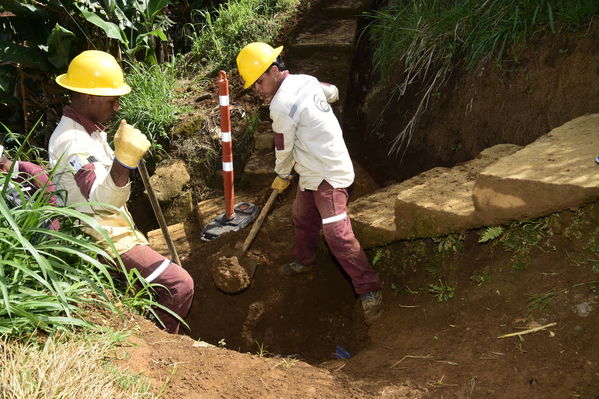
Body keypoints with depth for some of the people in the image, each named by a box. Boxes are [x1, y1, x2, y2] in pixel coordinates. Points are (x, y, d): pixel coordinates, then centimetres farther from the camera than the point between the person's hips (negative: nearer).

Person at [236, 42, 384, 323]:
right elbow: (333, 93, 23)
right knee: (302, 218, 24)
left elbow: (284, 149, -11)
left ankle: (370, 290, -4)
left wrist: (282, 176, 8)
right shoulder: (306, 80, 3)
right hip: (312, 173, 10)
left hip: (328, 175, -10)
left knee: (337, 233, -13)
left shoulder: (281, 105, -23)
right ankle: (304, 261, 47)